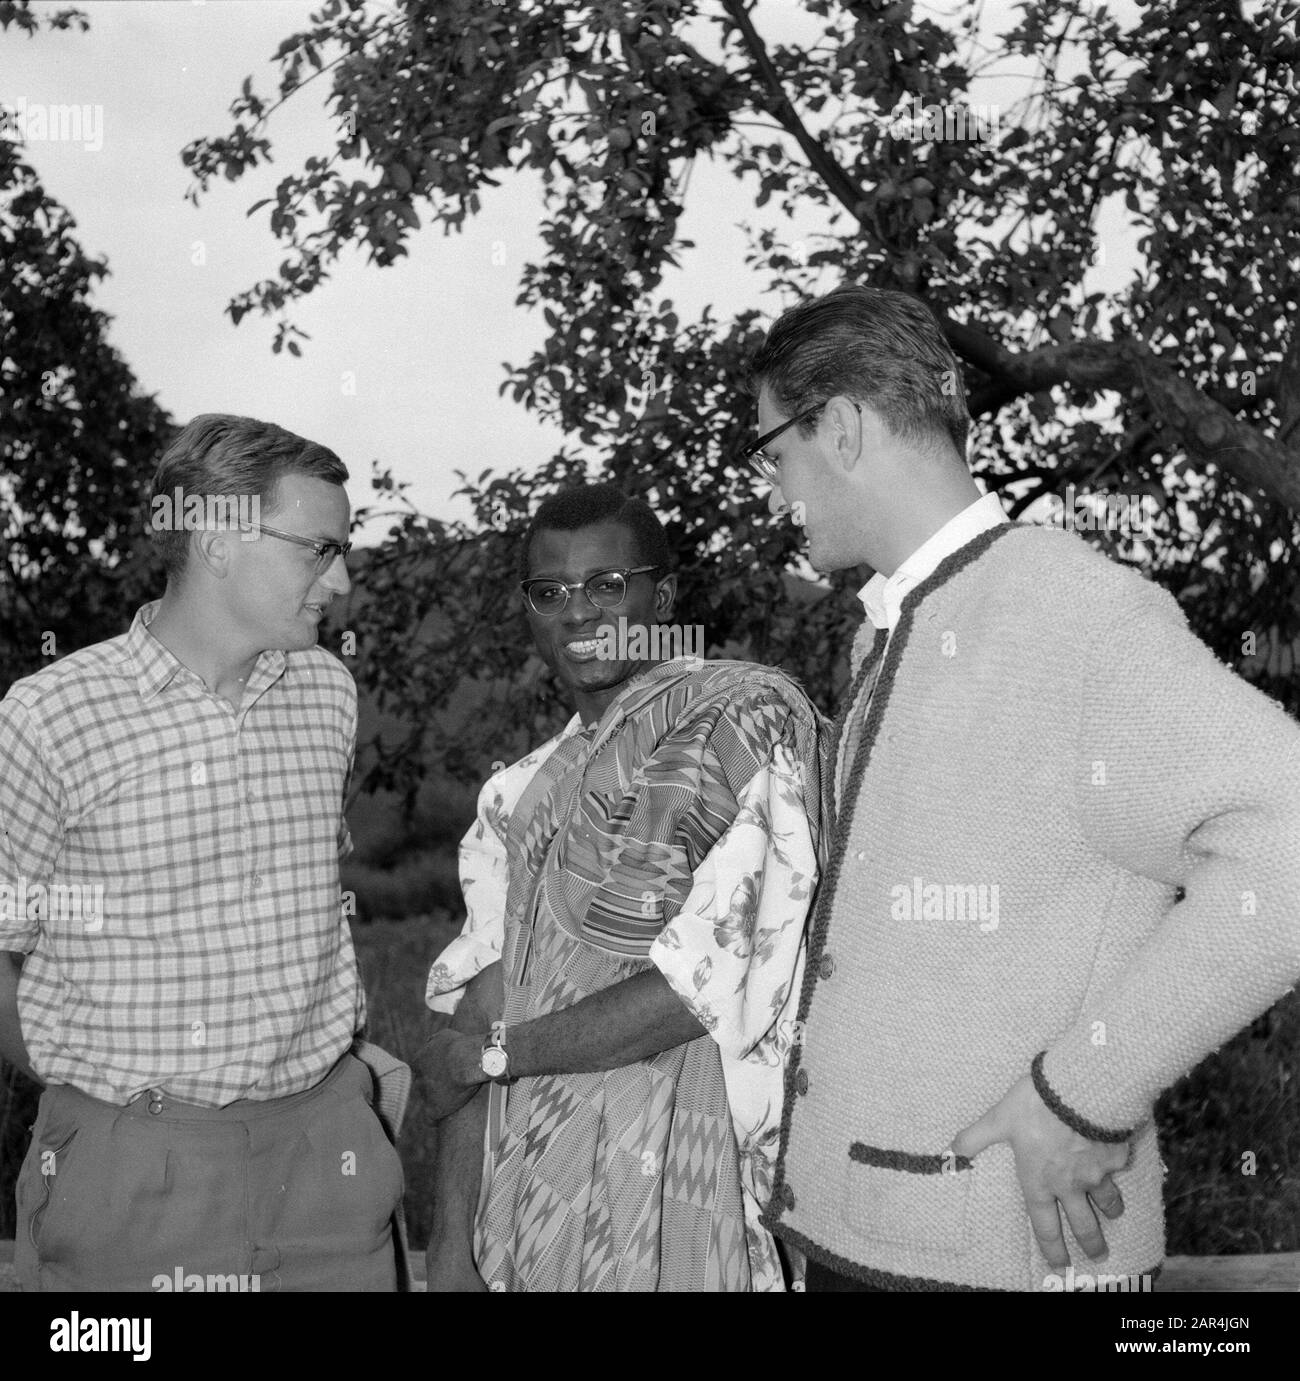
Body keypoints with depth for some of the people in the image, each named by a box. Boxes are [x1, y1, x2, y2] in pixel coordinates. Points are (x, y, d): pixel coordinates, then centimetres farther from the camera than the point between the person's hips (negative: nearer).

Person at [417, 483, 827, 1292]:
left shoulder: (750, 718, -9)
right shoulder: (520, 797, 10)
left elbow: (706, 985, -17)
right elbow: (480, 1007, 6)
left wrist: (493, 1052, -7)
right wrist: (452, 1242, 0)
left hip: (686, 1196, -5)